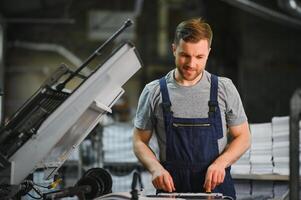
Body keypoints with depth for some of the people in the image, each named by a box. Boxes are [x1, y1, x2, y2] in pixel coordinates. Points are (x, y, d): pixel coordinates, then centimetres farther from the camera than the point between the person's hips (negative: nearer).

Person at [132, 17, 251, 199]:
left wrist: (220, 163, -10)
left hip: (216, 185, 0)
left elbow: (242, 138, 8)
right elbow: (140, 142, 9)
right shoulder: (154, 92, 3)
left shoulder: (224, 89, 4)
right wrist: (156, 168, -10)